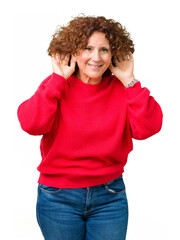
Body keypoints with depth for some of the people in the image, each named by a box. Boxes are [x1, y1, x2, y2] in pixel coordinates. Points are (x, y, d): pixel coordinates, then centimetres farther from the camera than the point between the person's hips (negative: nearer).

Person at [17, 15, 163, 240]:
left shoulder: (121, 89, -2)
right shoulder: (56, 86, -4)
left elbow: (148, 128, -15)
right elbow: (32, 125, -21)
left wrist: (129, 81, -13)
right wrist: (59, 78, -16)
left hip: (110, 196, 1)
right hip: (59, 197, -1)